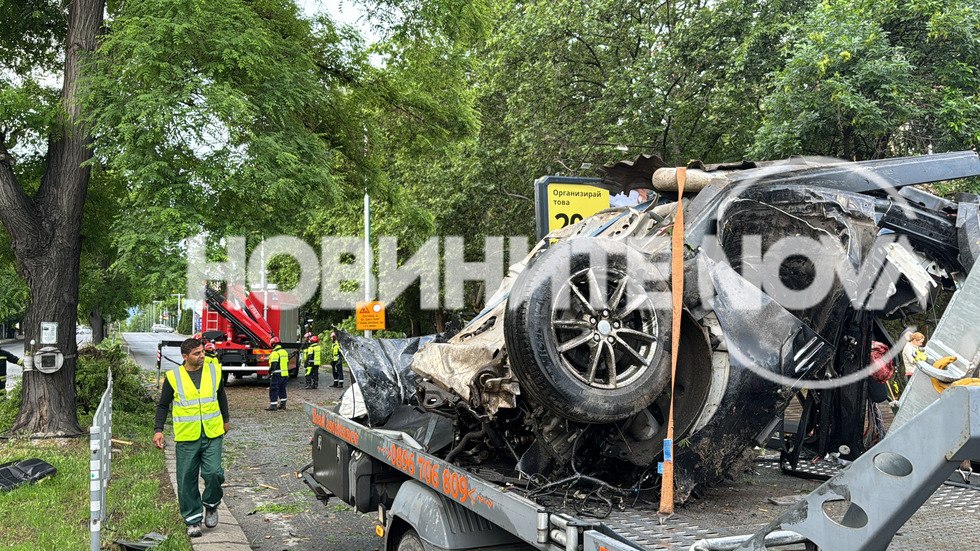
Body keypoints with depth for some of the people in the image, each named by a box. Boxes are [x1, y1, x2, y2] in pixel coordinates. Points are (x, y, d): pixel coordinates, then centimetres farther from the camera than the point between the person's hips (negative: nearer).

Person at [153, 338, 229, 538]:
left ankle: (211, 505, 18)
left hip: (212, 435, 1)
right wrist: (158, 430, -5)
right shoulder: (173, 377, -3)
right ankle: (193, 520, 18)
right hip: (186, 438, -1)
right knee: (187, 480, 3)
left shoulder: (214, 371, 3)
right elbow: (163, 405, 5)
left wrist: (225, 420, 27)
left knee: (213, 473, -10)